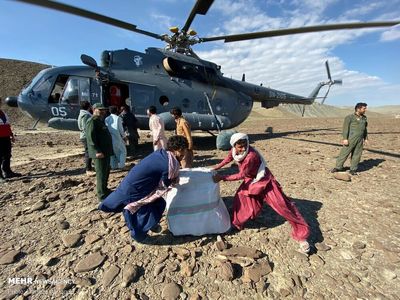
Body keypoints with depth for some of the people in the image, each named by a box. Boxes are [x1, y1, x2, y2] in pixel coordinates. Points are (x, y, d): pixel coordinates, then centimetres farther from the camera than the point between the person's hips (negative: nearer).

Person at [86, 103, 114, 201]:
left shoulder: (101, 120, 20)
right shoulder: (92, 121, -12)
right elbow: (90, 137, -21)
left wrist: (108, 150, 25)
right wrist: (97, 151, -27)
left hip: (106, 151, 10)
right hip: (100, 152, -10)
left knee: (106, 171, 19)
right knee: (101, 173, -6)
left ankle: (104, 189, 34)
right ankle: (102, 195, 2)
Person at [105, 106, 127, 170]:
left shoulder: (106, 119, 3)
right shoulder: (118, 118, -11)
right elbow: (120, 129, -10)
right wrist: (124, 136, 3)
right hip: (117, 138, -5)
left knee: (112, 152, 16)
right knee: (123, 151, 9)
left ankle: (114, 166, 22)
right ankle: (121, 166, 5)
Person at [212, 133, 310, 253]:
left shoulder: (251, 156, -35)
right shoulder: (233, 151, -13)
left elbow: (241, 175, -28)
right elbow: (228, 158, 12)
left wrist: (222, 177, -25)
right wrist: (216, 168, 13)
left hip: (264, 181, -7)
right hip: (250, 181, 7)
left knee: (282, 205, -7)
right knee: (240, 200, 6)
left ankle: (302, 236, 4)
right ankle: (234, 224, 31)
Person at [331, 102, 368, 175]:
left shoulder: (364, 118, 17)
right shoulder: (350, 117, -5)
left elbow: (365, 129, 24)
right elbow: (345, 128, -10)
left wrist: (366, 138, 19)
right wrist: (345, 138, -17)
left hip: (360, 140, 6)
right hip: (351, 139, -6)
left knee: (357, 155, 6)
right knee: (344, 153, -3)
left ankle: (353, 169, 14)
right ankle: (338, 167, 6)